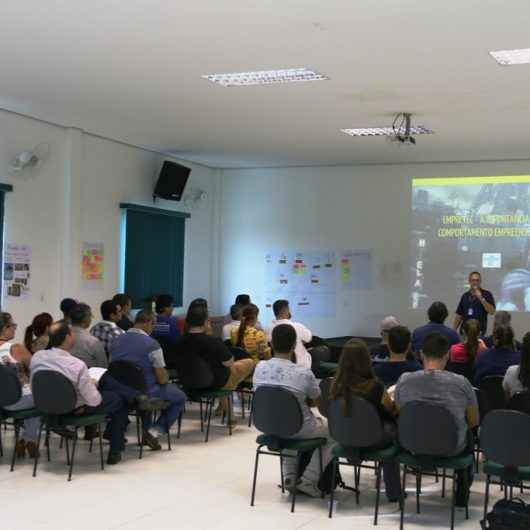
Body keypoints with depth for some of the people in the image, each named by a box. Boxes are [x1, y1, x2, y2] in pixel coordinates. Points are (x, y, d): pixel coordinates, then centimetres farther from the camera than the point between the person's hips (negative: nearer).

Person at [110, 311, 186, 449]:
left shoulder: (115, 341, -1)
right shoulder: (152, 345, -18)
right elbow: (162, 379, -14)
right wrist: (166, 377, 9)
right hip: (146, 393, -6)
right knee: (180, 398, 17)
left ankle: (147, 429, 31)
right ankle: (154, 431, 5)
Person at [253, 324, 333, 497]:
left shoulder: (260, 367, -12)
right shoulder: (303, 373, -23)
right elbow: (317, 400, -6)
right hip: (299, 429, -5)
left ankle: (289, 477, 30)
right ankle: (308, 480, 16)